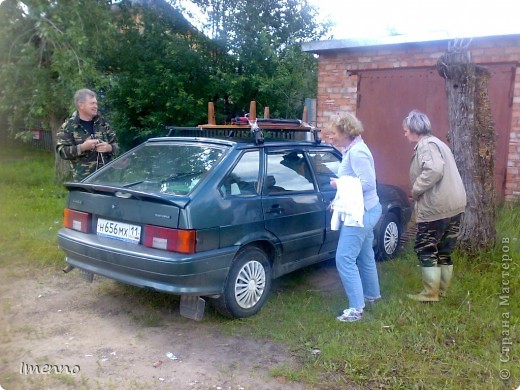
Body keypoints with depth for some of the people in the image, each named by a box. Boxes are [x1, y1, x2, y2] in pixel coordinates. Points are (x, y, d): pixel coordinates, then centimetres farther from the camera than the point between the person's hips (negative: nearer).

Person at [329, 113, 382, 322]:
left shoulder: (357, 152, -19)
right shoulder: (351, 150, 12)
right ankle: (372, 295, 40)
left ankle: (356, 308, -6)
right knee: (364, 256, 23)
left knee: (344, 260, -11)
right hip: (363, 211, 11)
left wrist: (340, 184, -15)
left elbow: (367, 182, -24)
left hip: (361, 213, -11)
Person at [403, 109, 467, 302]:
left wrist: (416, 190, -16)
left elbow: (434, 171, -28)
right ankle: (441, 290, 26)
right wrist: (419, 192, 13)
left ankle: (430, 293, 6)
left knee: (426, 249, 1)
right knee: (444, 251, 16)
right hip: (454, 204, 10)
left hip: (436, 207, -10)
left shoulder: (426, 145, -11)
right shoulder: (436, 143, 21)